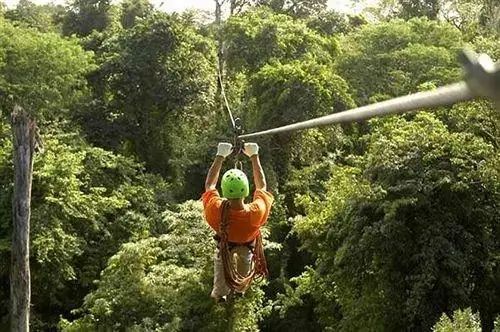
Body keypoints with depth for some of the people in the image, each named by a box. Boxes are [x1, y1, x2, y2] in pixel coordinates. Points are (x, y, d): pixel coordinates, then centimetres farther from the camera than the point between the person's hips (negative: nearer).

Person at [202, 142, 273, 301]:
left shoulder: (216, 211, -46)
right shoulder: (257, 212, -46)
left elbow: (209, 184, -26)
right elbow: (262, 186, -26)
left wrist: (220, 156, -21)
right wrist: (254, 156, -20)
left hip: (226, 242, -1)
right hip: (248, 243, 1)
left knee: (222, 261, 32)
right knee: (245, 260, 34)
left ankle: (220, 294, 56)